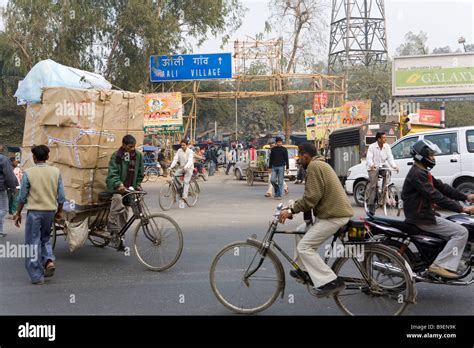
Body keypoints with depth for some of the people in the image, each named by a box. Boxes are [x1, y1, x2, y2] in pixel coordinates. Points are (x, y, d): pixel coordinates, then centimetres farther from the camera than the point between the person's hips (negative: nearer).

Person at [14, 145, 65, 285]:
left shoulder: (28, 173, -8)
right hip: (50, 211, 3)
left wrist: (18, 213, 10)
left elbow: (22, 196, -3)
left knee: (33, 243, 6)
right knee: (45, 238, 24)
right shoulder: (55, 171, 0)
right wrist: (59, 212, 15)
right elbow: (61, 196, 2)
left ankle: (37, 276, 8)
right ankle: (49, 260, 2)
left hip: (34, 211, -3)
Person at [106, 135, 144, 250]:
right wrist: (119, 184, -32)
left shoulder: (138, 155, 4)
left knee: (124, 212, 6)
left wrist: (138, 185, 6)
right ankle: (113, 230, -23)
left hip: (130, 188, 4)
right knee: (117, 199, -32)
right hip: (117, 187, -4)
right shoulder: (117, 156, -7)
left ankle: (119, 237, 18)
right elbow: (112, 173, -16)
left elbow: (140, 172, 15)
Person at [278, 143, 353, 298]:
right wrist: (294, 206, 17)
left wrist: (291, 210, -14)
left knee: (304, 247, -9)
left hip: (334, 215, -11)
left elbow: (312, 197, -21)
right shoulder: (321, 165, 20)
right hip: (336, 210, 11)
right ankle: (305, 269, 28)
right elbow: (315, 195, 21)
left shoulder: (313, 166, -12)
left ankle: (331, 282, -10)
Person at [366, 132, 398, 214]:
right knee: (373, 186, -12)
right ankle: (371, 204, -8)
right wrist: (371, 165, -38)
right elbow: (369, 158, -17)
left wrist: (394, 166, -20)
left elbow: (390, 157, -3)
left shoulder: (387, 146, 2)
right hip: (373, 168, -3)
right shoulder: (372, 146, -9)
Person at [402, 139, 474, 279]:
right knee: (461, 232, -12)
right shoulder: (417, 174, -18)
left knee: (457, 227, 20)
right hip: (421, 218, -11)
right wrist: (462, 209, -25)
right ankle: (440, 265, -16)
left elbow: (442, 187, 14)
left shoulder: (423, 172, 16)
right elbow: (436, 196, -25)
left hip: (425, 214, 11)